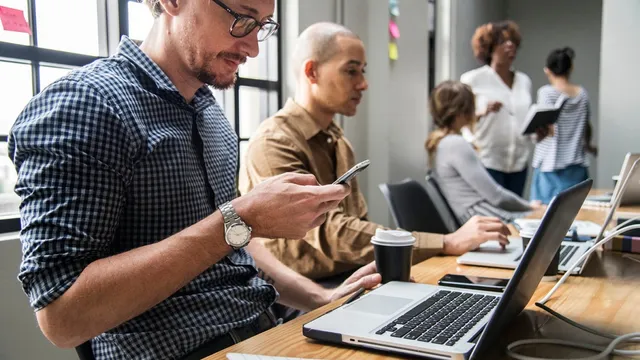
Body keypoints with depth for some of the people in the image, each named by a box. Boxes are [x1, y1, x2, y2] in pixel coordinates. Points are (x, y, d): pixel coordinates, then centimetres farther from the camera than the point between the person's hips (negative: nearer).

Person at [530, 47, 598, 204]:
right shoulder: (582, 94, 6)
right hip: (577, 165, 5)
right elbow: (587, 127, 15)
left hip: (550, 164, -5)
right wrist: (588, 146, 32)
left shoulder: (546, 92, -8)